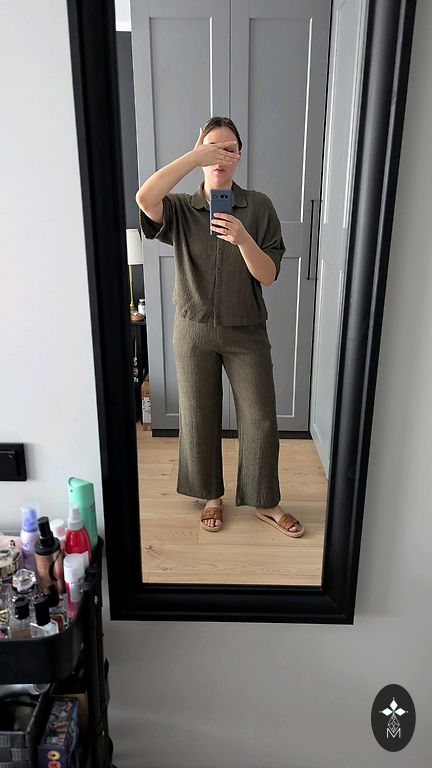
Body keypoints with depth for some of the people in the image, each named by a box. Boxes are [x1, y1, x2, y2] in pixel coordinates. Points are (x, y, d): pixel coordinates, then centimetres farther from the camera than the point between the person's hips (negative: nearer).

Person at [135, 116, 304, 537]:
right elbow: (145, 198, -26)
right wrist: (195, 155, -25)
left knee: (260, 419, 6)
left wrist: (242, 238, -26)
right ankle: (211, 495, 33)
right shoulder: (181, 209, -2)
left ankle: (265, 502, 27)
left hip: (246, 332, 0)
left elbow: (268, 275, -9)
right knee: (199, 417, 11)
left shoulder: (259, 206, -2)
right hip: (194, 330, 0)